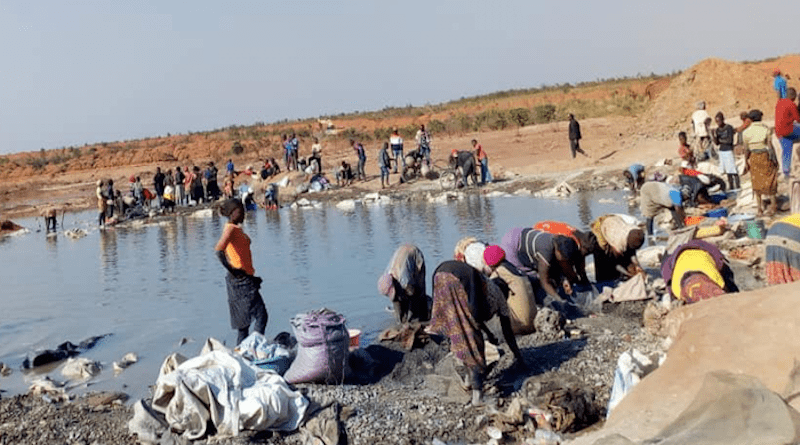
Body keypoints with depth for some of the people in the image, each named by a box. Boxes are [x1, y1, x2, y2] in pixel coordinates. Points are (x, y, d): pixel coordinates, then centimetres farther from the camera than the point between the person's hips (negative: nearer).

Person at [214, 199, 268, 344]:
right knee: (261, 316, -10)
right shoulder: (230, 229, -14)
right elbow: (219, 250, -29)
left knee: (244, 322, 13)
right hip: (240, 279, -10)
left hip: (246, 279, 10)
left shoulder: (237, 228, 15)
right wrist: (231, 269, -19)